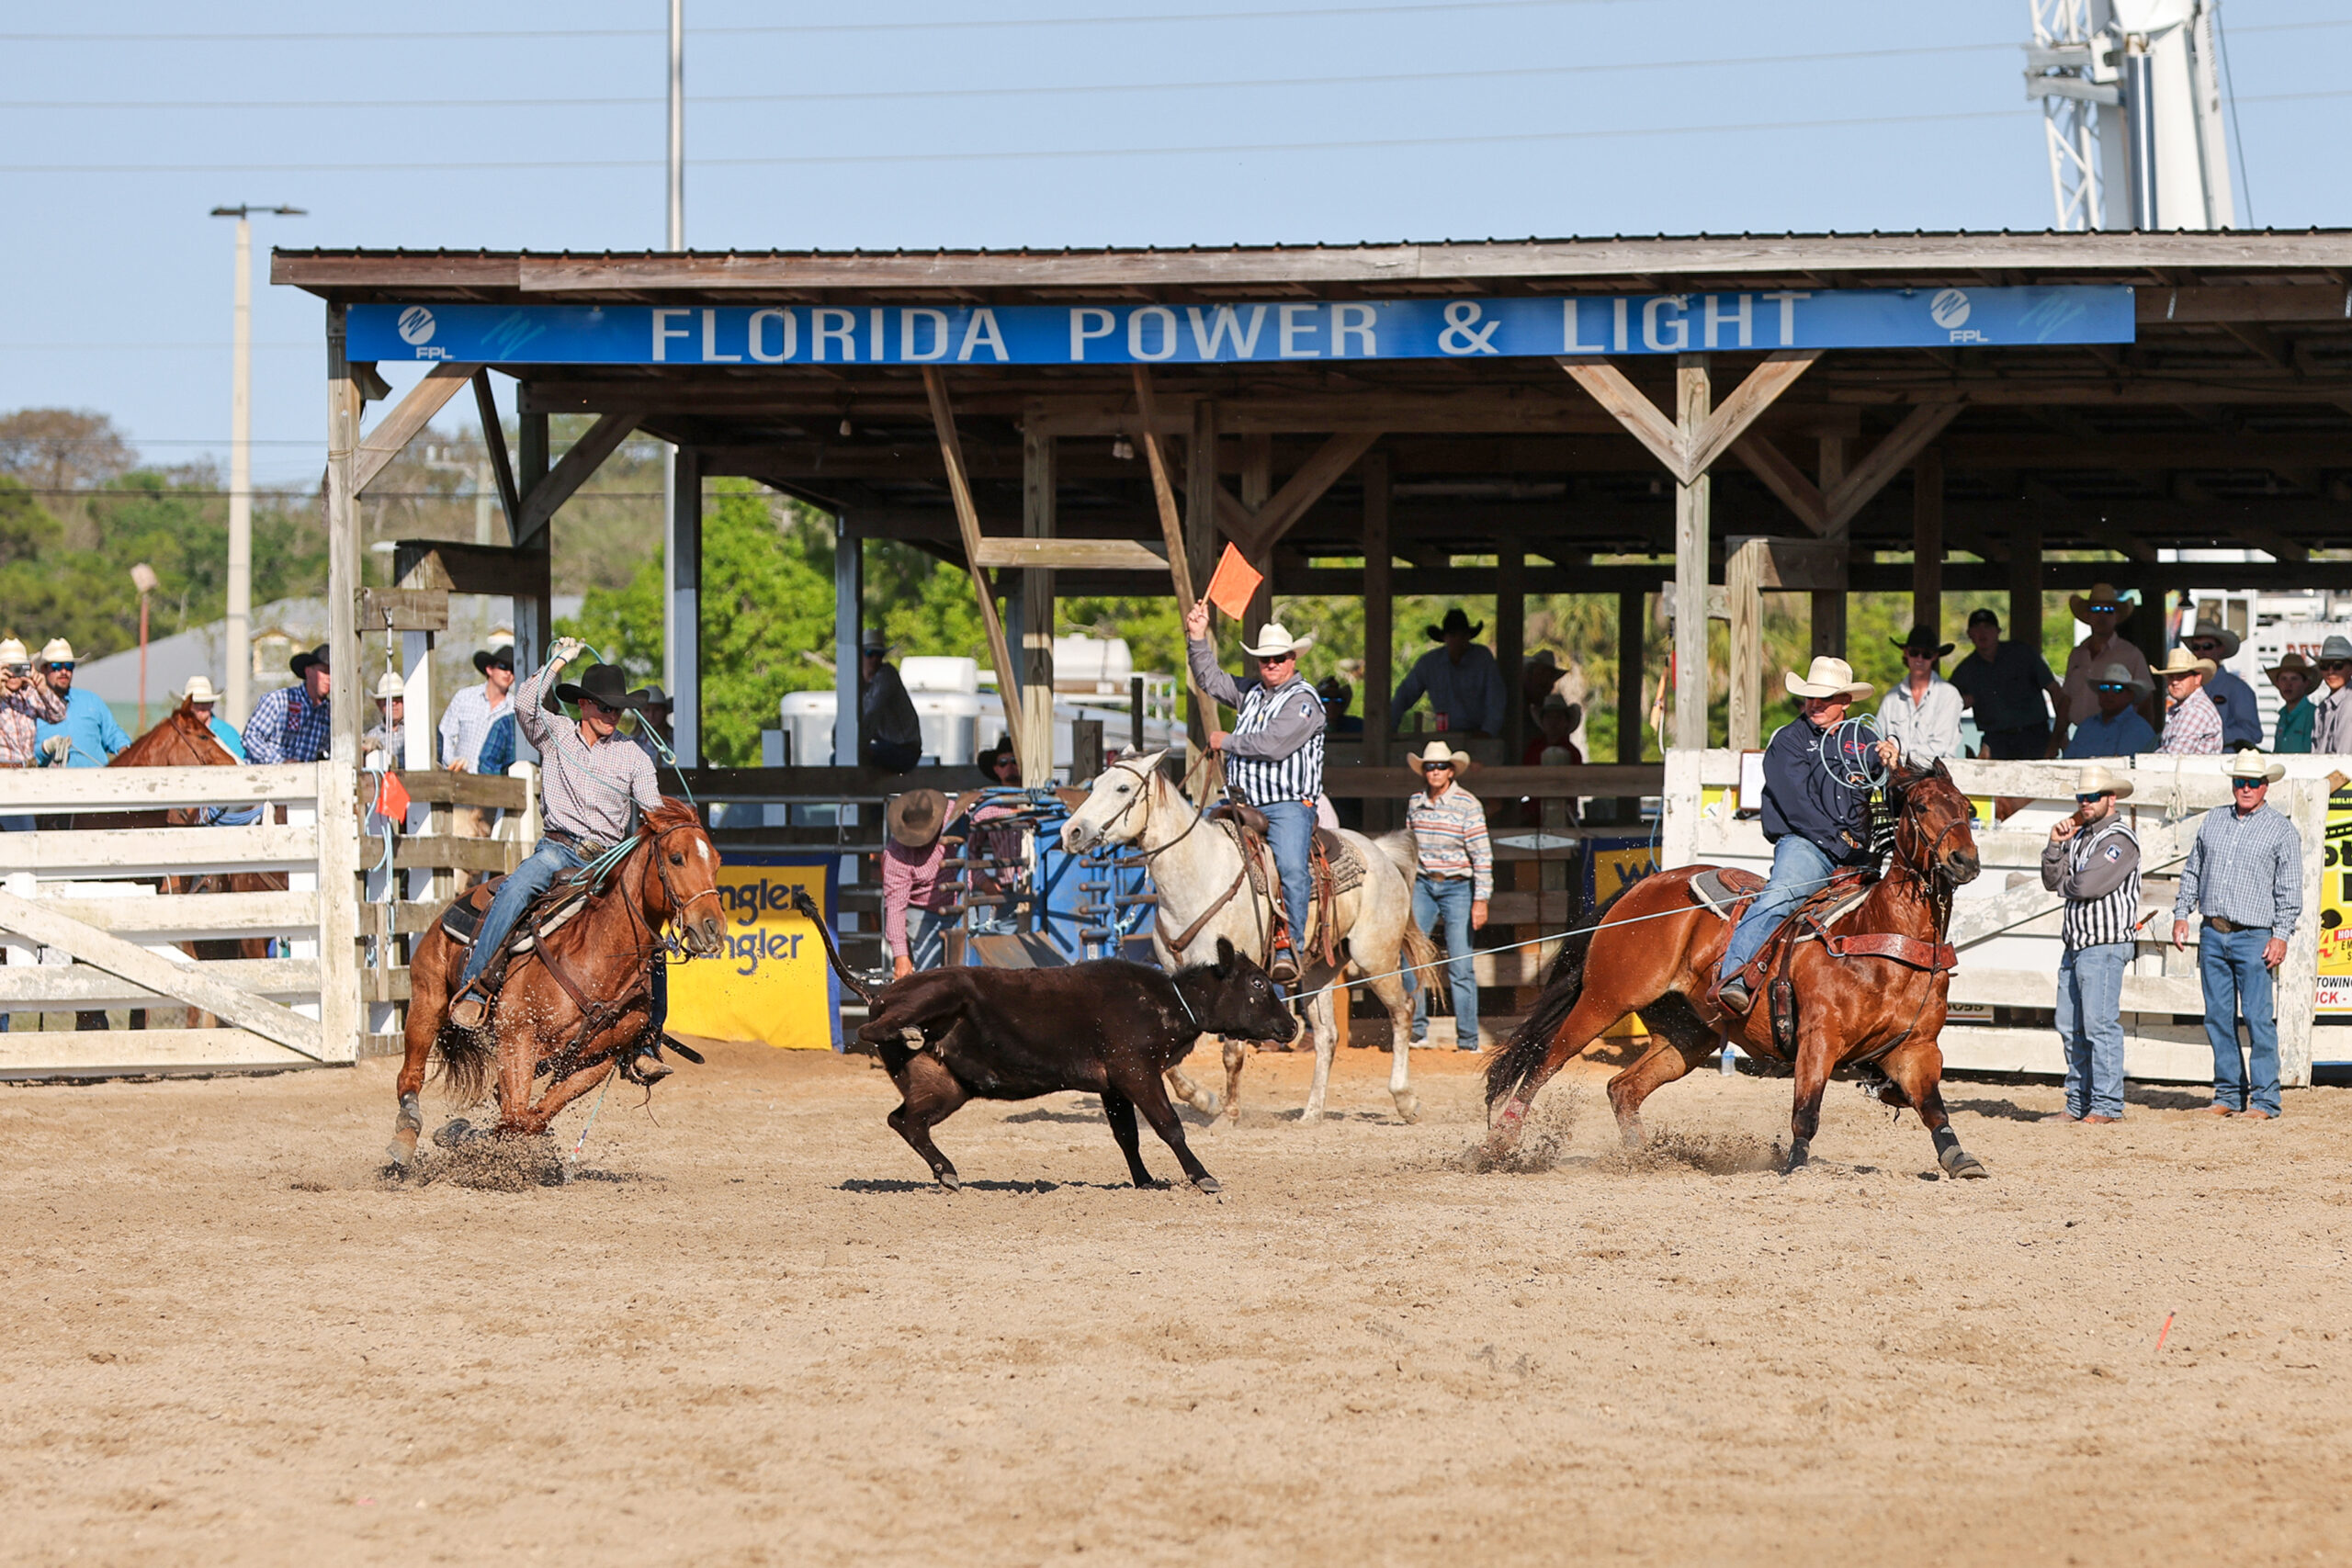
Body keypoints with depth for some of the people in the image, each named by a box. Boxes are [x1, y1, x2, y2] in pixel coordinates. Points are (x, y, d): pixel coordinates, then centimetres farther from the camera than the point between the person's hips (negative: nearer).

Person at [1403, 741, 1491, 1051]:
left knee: (1461, 965, -4)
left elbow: (1482, 855, -9)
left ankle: (1468, 1040, 2)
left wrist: (1481, 900, -14)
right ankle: (1416, 1030, 9)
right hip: (1422, 886, 4)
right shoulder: (1415, 802, 6)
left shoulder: (1467, 804, -8)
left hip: (1457, 887, -4)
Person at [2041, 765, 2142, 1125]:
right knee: (2070, 1027, 10)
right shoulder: (2079, 836, 17)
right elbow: (2053, 880, 12)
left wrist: (2065, 885, 0)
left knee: (2100, 1025, -8)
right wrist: (2055, 845, -1)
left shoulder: (2119, 839, -11)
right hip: (2076, 944, 9)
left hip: (2105, 947, -9)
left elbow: (2087, 885, -21)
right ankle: (2078, 1103, 15)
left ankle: (2107, 1106, -5)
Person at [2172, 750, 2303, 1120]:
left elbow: (2290, 889, -1)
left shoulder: (2281, 829, 1)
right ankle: (2229, 1093, 14)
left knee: (2258, 1018, -9)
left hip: (2253, 937, -5)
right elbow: (2192, 871, 20)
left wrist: (2281, 936, -8)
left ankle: (2264, 1099, -5)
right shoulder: (2213, 820, 14)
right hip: (2213, 935, 5)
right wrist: (2181, 914, 11)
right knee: (2218, 1017, 6)